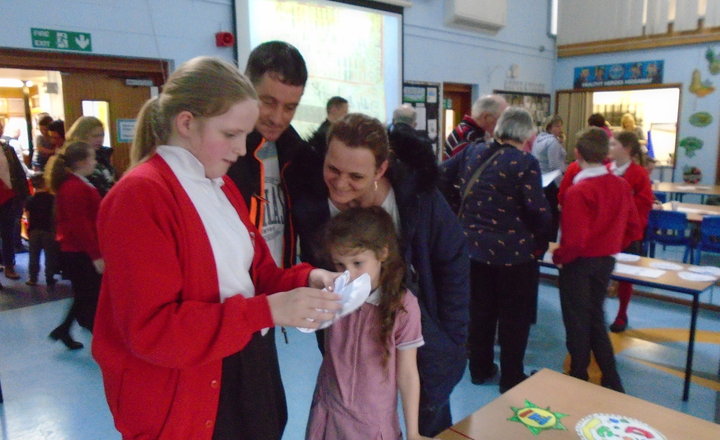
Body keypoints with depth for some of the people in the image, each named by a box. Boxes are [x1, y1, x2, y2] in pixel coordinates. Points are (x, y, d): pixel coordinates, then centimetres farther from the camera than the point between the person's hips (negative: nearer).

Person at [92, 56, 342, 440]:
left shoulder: (222, 186, 8)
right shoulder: (139, 196, -19)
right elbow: (151, 330, -24)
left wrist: (304, 279, -10)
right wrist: (268, 310, -29)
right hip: (184, 401, -8)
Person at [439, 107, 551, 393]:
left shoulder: (472, 151, 2)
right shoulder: (525, 162, -15)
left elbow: (442, 176, 8)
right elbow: (538, 211, -19)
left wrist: (460, 214, 13)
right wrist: (540, 241, -1)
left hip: (474, 246, 5)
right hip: (513, 251, -5)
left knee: (480, 310, 20)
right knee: (514, 317, 11)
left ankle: (480, 369, 33)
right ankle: (512, 379, 23)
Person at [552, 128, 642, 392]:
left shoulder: (577, 191, -23)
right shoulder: (621, 186, -2)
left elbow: (574, 240, -26)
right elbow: (633, 227, 5)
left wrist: (558, 257, -8)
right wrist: (613, 247, 15)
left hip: (579, 263, -6)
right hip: (606, 261, 6)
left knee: (577, 323, 11)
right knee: (596, 319, 21)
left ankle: (579, 378, 25)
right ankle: (611, 382, 27)